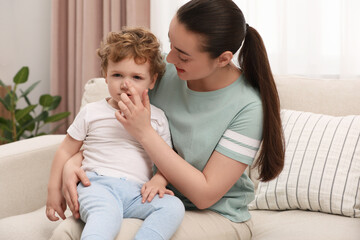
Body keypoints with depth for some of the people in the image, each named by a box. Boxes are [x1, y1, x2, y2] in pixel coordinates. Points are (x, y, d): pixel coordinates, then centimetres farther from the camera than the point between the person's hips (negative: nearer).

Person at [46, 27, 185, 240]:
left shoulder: (156, 117, 14)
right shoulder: (92, 113, 11)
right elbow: (66, 151, 17)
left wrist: (159, 180, -6)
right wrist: (54, 189, 13)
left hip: (137, 192, 3)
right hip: (98, 184, -2)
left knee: (173, 206, -27)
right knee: (105, 217, -36)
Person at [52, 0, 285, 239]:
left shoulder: (248, 107, -19)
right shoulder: (165, 70, -6)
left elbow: (205, 195, -19)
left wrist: (145, 132, -24)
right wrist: (73, 162, -14)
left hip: (216, 214, -4)